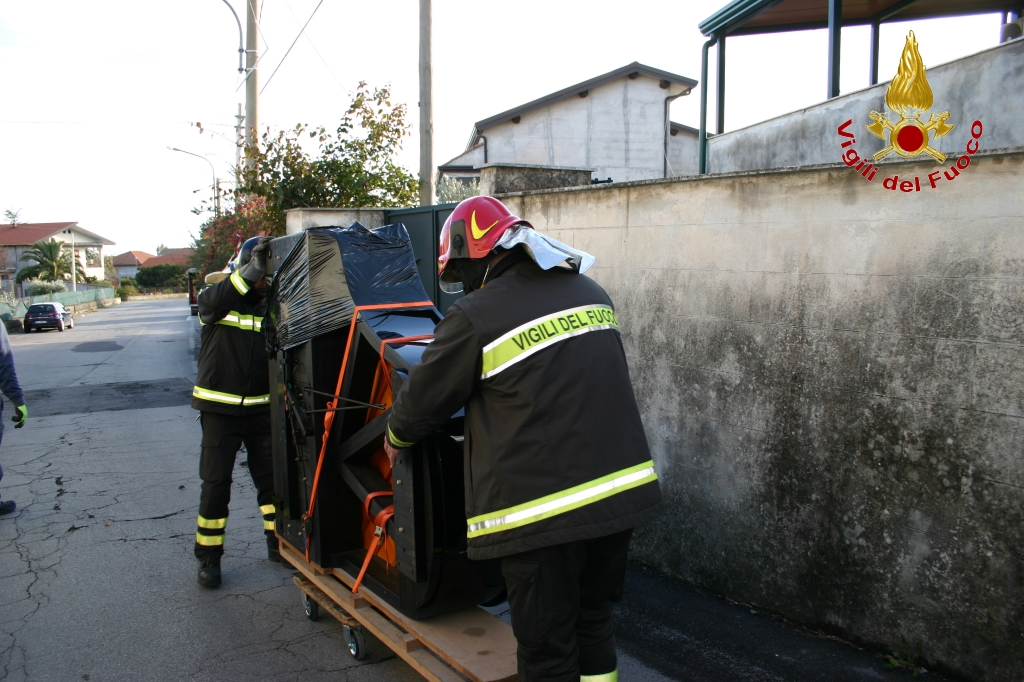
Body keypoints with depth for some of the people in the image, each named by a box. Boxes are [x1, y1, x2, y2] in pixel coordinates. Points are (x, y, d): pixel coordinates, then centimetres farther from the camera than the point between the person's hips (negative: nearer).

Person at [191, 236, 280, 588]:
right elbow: (216, 302, -31)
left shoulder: (270, 306, 3)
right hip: (220, 409, -3)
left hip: (261, 407, 3)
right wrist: (250, 271, -44)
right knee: (216, 483, 0)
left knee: (272, 477, 8)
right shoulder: (215, 298, -5)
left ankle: (278, 542, 25)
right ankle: (208, 557, 14)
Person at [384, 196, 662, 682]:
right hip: (621, 492, 7)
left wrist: (395, 438, 23)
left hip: (542, 509, -7)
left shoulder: (474, 318, -11)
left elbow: (424, 396, 2)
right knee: (593, 628, 22)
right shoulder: (589, 292, 10)